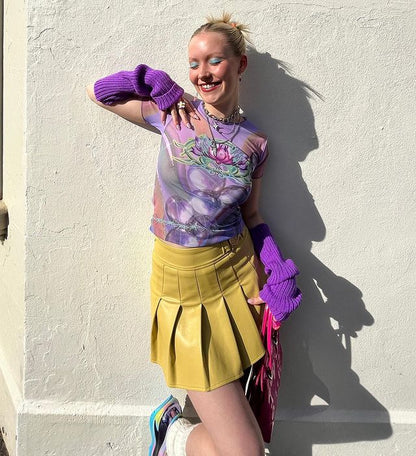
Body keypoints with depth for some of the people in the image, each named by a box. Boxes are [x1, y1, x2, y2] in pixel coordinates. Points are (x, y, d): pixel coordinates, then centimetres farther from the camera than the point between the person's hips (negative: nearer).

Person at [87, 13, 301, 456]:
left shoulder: (254, 143, 3)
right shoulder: (174, 112, -3)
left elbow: (250, 215, 12)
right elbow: (97, 91, 7)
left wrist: (277, 270, -1)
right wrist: (150, 78, -5)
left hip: (238, 276, 4)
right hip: (184, 284, -3)